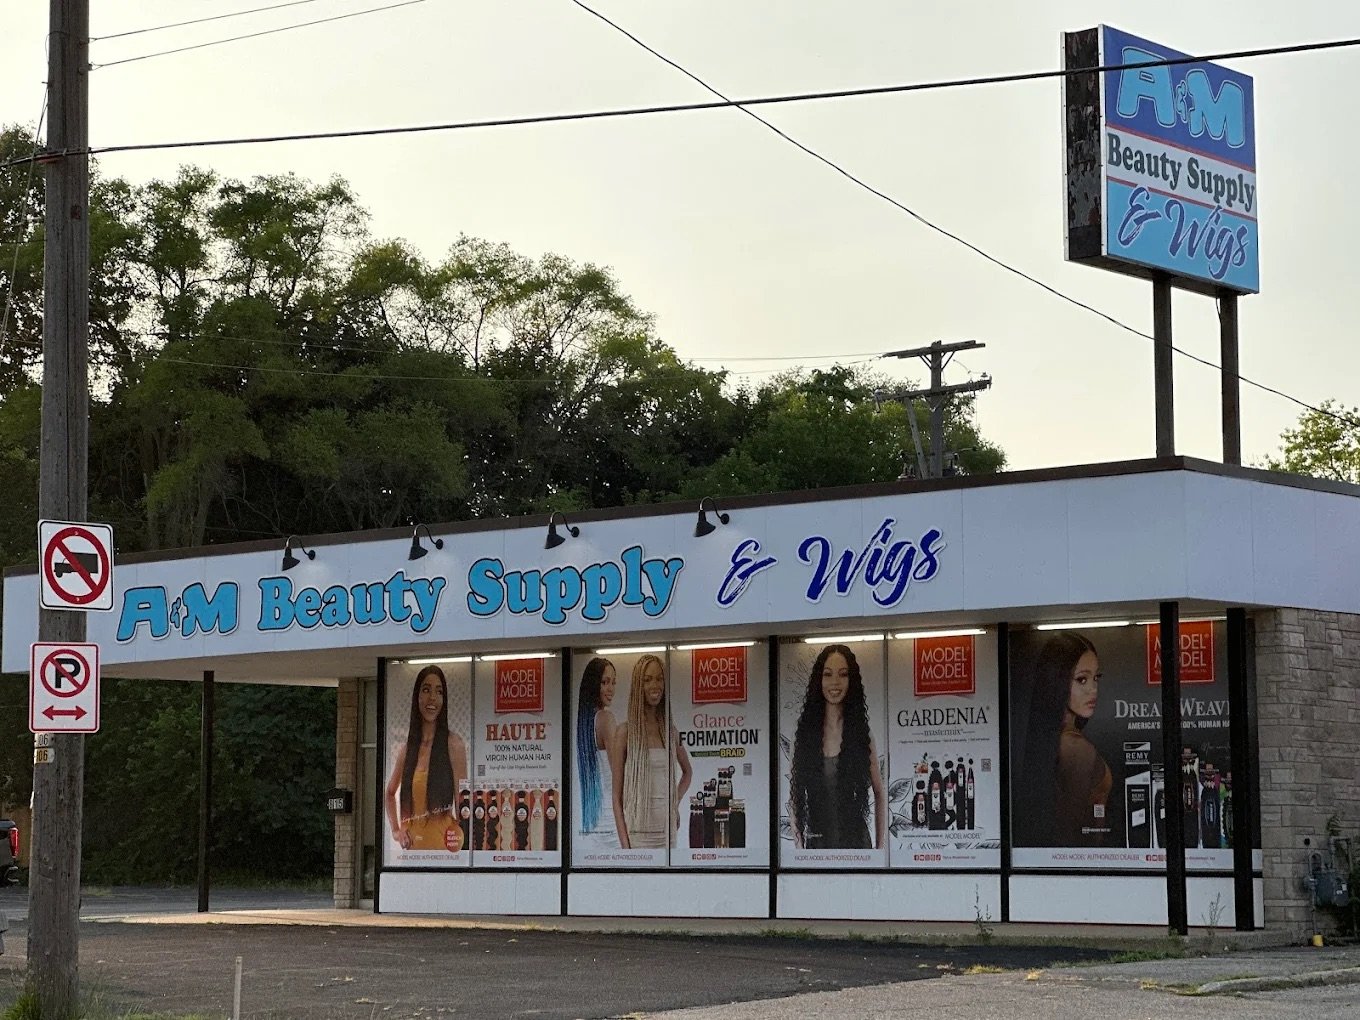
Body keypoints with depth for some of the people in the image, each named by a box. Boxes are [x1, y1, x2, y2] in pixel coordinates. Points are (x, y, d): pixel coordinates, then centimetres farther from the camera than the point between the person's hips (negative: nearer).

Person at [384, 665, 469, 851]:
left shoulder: (453, 744, -4)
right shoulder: (408, 747, 11)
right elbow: (390, 793, 27)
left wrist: (458, 844, -14)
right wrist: (395, 830, 14)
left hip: (442, 846, -4)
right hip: (413, 846, 4)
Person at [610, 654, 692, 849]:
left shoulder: (670, 730, 11)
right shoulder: (625, 732, -2)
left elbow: (688, 772, 30)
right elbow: (617, 796, -3)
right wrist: (625, 845, -9)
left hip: (667, 832, 4)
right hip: (638, 834, -4)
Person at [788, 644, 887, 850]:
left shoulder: (862, 735, 2)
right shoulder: (804, 733, 4)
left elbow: (880, 794, 4)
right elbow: (794, 797, 6)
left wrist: (880, 847, -1)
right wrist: (798, 844, -2)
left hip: (856, 840, -1)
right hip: (815, 841, 1)